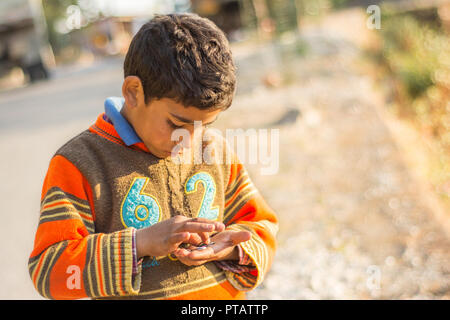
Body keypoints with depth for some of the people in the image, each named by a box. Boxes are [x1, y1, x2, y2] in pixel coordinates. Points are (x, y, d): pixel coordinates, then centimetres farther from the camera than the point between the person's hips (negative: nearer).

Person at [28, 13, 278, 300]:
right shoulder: (79, 164, -7)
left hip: (224, 295, 3)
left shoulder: (217, 154, 7)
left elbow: (261, 225, 14)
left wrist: (233, 249, -8)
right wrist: (142, 242, -22)